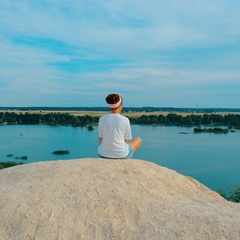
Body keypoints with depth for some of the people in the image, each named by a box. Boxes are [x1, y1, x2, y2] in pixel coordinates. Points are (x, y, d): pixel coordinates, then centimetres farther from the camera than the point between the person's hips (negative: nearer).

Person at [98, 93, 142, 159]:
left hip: (104, 154, 3)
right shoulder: (125, 120, -12)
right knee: (138, 139, 28)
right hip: (121, 154, -3)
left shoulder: (102, 119, -5)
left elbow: (101, 139, 3)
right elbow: (126, 140, -2)